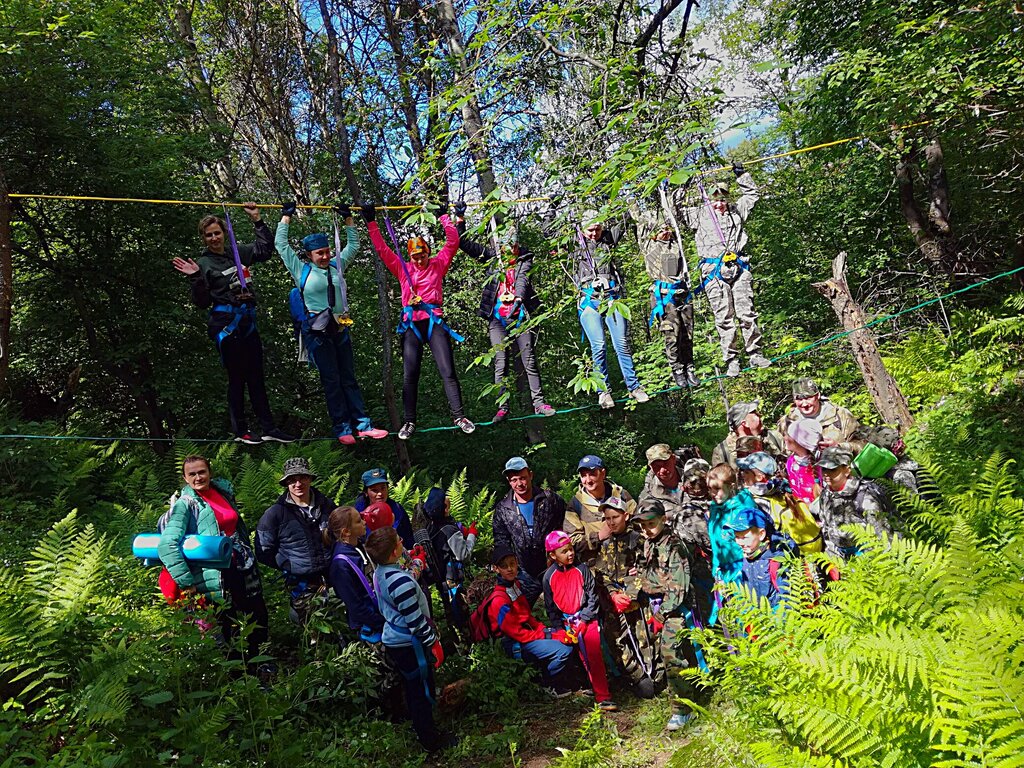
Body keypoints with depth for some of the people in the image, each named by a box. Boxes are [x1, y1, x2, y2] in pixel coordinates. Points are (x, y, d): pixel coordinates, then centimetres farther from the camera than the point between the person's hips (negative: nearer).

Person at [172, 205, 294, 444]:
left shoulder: (238, 252, 12)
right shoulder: (204, 263, -1)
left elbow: (266, 249, 18)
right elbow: (202, 302, -4)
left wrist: (257, 220, 12)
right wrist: (195, 278, -18)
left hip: (248, 321, 5)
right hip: (225, 323, -5)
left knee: (256, 376, 6)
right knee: (237, 377, -3)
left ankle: (268, 428, 9)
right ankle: (240, 431, 6)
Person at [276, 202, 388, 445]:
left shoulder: (337, 267, 11)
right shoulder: (302, 270, 1)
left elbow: (353, 246, 22)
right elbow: (281, 245, 4)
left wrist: (348, 219, 18)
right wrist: (286, 217, 9)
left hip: (340, 329, 4)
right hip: (316, 332, -4)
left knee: (349, 378, 7)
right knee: (331, 381, -1)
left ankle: (362, 425, 7)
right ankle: (342, 428, 3)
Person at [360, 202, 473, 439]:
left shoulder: (438, 265, 9)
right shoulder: (402, 269, 10)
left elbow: (453, 242, 7)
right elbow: (381, 248, 10)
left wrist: (444, 217, 9)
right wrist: (371, 222, 7)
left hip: (435, 322, -1)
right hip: (411, 325, 1)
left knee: (448, 371, -6)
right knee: (409, 376, 0)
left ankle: (459, 416, -2)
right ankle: (409, 421, 6)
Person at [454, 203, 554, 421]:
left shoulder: (525, 258, 4)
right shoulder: (493, 255, 9)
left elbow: (523, 280, -14)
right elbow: (464, 243, 10)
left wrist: (518, 299, -32)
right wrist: (460, 219, 1)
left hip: (520, 315, -1)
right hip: (497, 317, 1)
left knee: (529, 360, 1)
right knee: (501, 363, -2)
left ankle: (539, 403, 7)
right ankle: (502, 408, 0)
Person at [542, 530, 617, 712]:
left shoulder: (582, 569, 0)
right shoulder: (549, 576, 3)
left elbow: (592, 596, 0)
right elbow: (550, 607, 9)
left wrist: (584, 620, -7)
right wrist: (560, 629, 1)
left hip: (587, 618, -2)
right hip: (567, 622, 2)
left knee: (594, 652, -17)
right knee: (585, 655, -12)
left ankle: (603, 697, -17)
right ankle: (601, 694, -2)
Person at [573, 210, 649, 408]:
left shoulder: (608, 238, 12)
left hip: (612, 297, 1)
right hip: (589, 301, -1)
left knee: (622, 344, 0)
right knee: (598, 346, -7)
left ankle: (634, 386, 8)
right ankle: (603, 391, 3)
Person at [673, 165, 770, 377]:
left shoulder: (736, 211, 20)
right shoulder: (699, 214, 11)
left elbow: (752, 194, 31)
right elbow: (677, 210, 6)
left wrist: (741, 175, 24)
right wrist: (681, 189, 0)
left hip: (738, 267, 2)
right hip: (714, 271, -2)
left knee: (747, 313, -1)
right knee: (724, 318, -1)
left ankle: (755, 354, 9)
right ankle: (731, 361, 4)